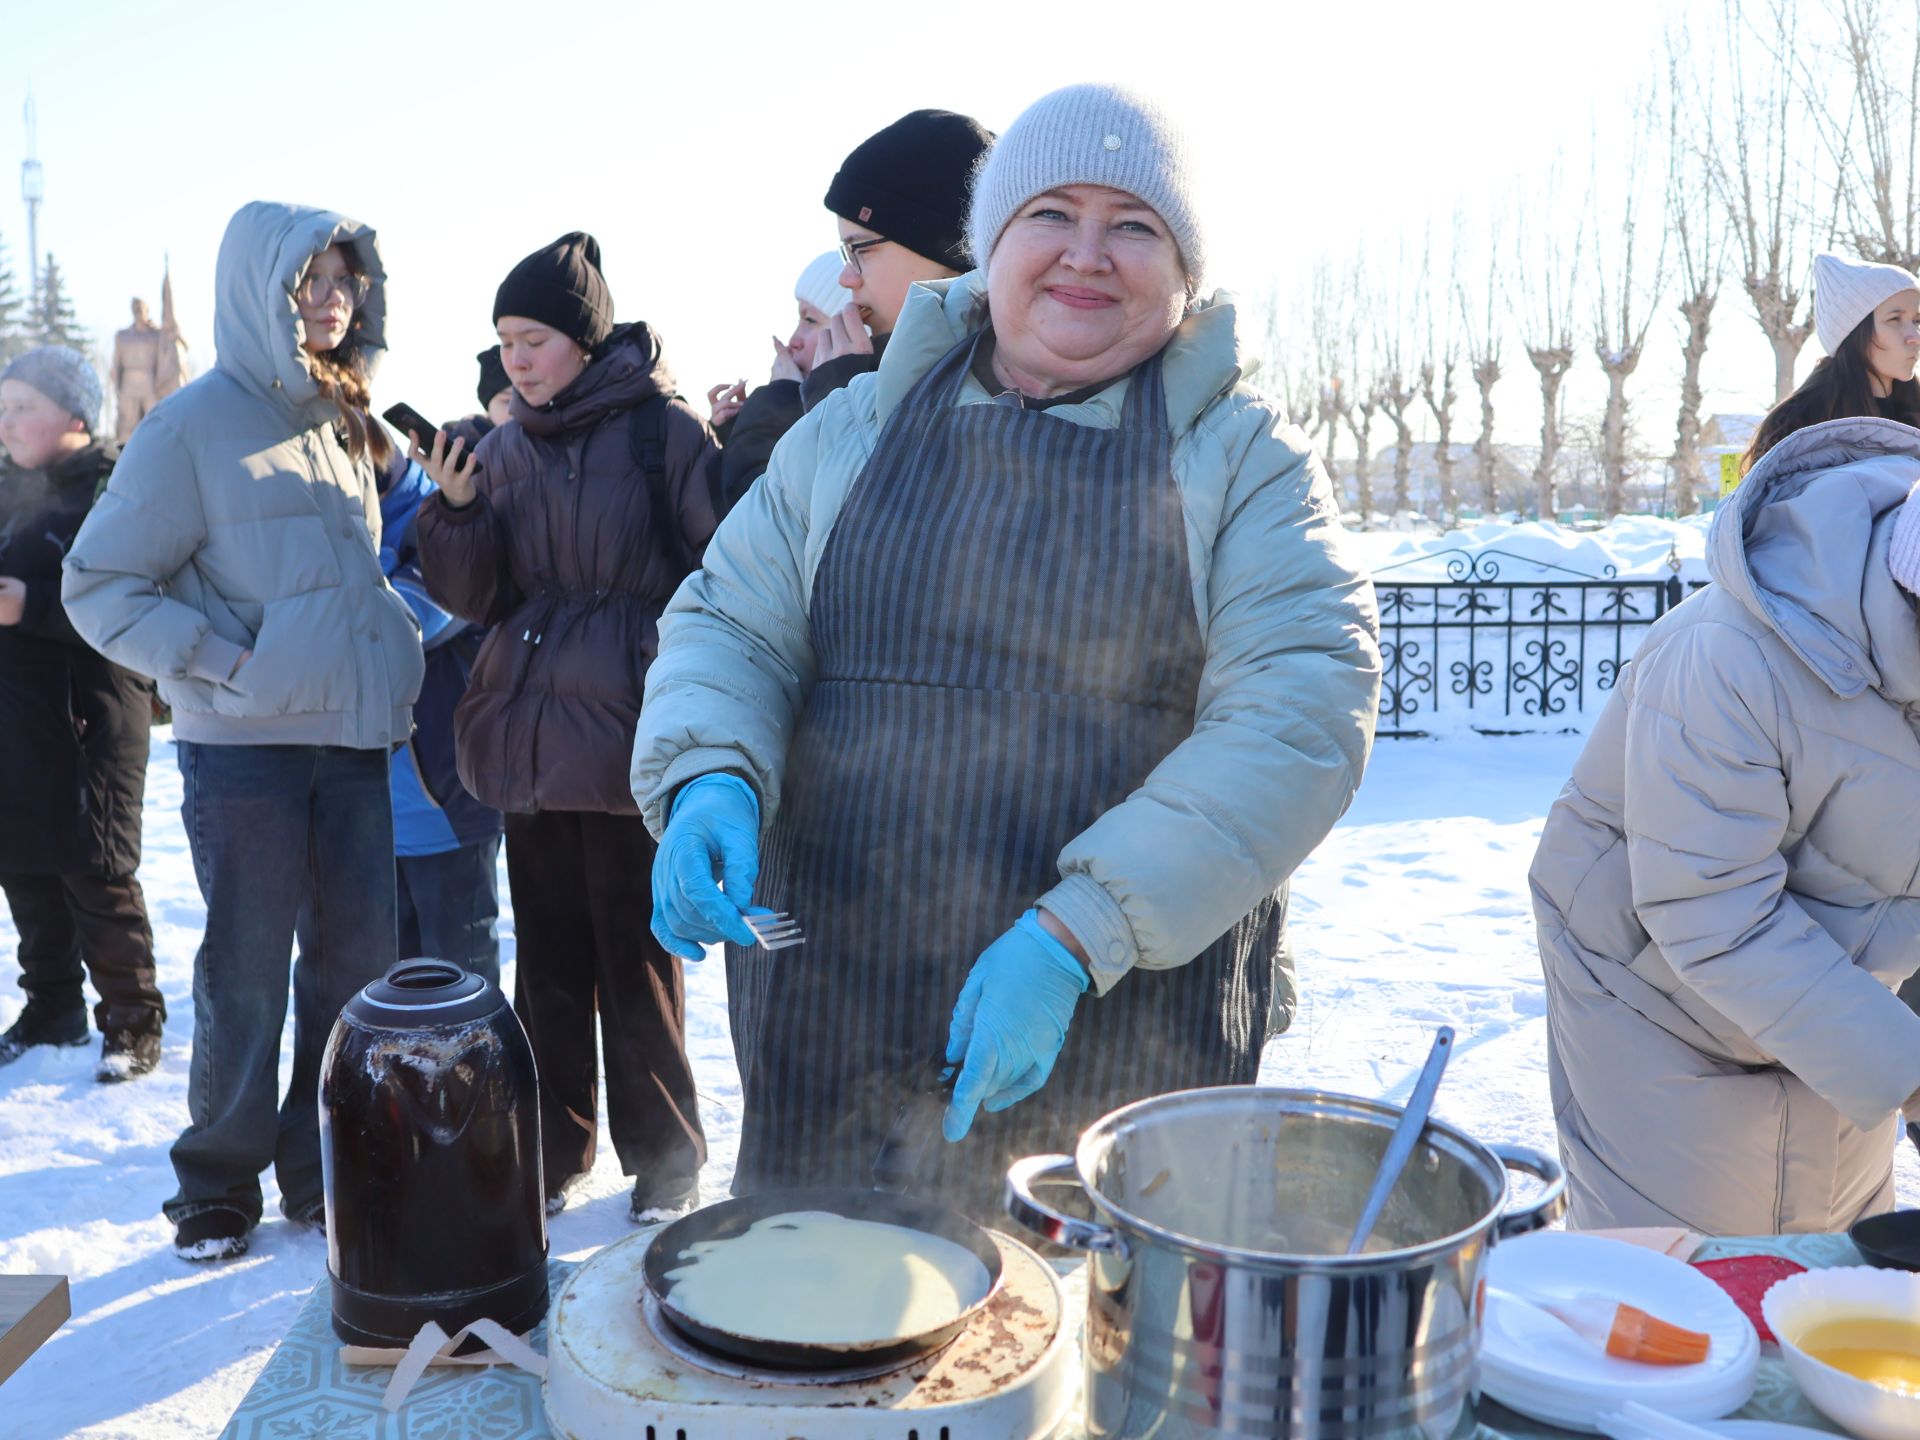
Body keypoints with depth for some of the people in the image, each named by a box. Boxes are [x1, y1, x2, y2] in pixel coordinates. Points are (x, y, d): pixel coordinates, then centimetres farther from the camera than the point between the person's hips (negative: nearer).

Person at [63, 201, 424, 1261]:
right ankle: (219, 1189, 22)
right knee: (246, 977, 3)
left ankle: (327, 1172, 25)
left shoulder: (345, 423, 13)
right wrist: (224, 664, -15)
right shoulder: (195, 427, -7)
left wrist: (395, 658, 9)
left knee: (359, 963, 9)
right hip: (245, 747, -5)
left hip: (354, 739, 6)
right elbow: (100, 586, -6)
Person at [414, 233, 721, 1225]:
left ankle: (663, 1160, 19)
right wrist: (457, 509, -8)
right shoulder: (508, 444, 10)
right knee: (548, 961, 13)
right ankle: (552, 1152, 28)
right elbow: (481, 596, 9)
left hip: (627, 738, -5)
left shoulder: (664, 430, -6)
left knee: (636, 961, 3)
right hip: (530, 735, 5)